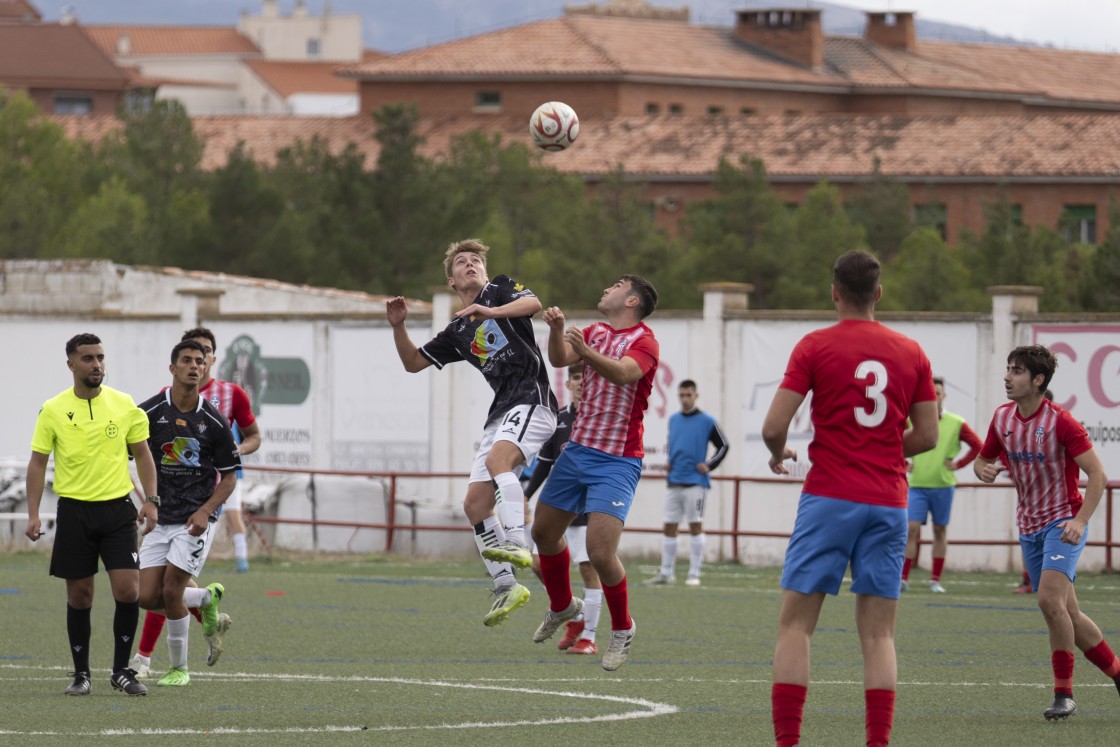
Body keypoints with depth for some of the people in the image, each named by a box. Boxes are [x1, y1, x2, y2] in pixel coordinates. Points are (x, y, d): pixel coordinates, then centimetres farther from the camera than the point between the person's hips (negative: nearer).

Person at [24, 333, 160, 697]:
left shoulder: (124, 405, 2)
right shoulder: (53, 410, -1)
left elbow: (142, 455, 9)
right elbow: (38, 463, 3)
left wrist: (151, 500, -1)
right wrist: (33, 514, -4)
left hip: (118, 508, 1)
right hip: (74, 510, -1)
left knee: (128, 590, -9)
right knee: (79, 595, 4)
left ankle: (121, 671, 5)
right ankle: (81, 673, 17)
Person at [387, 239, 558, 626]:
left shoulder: (501, 289, 7)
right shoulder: (457, 332, 23)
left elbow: (532, 303, -13)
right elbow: (414, 362, 25)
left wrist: (492, 311, -29)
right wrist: (398, 326, 8)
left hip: (531, 397, -8)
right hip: (501, 411, 8)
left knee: (498, 458, -35)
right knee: (475, 502, -1)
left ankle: (516, 543, -45)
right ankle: (506, 586, 2)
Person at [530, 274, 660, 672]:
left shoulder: (643, 341, -11)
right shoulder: (595, 333, 10)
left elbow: (624, 373, -31)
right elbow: (559, 358, -5)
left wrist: (587, 353, -47)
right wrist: (556, 330, -25)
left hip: (616, 462, -7)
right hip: (577, 449, 7)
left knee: (601, 553, -16)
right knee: (544, 532, 16)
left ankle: (622, 629, 8)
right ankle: (562, 606, 41)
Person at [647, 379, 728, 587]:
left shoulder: (706, 421, -4)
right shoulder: (673, 419, 12)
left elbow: (723, 446, 1)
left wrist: (709, 465, -7)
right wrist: (669, 463, 12)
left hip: (695, 482, -5)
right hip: (674, 482, 5)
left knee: (695, 526, -3)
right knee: (669, 526, 5)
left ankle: (694, 574, 1)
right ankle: (666, 573, 11)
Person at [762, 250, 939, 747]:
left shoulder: (815, 347, -4)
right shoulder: (910, 353, 7)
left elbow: (773, 426, -8)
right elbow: (927, 436, 10)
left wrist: (778, 455, 14)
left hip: (829, 500, -3)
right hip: (889, 505, 3)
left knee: (795, 624, 2)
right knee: (878, 635, 5)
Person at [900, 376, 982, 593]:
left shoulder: (956, 423, 0)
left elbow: (977, 446, 5)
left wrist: (959, 463, -3)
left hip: (943, 485, 0)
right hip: (917, 484, 0)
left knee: (940, 531, 6)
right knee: (912, 529, -9)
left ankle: (936, 580, 13)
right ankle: (903, 578, -8)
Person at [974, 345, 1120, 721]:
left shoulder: (1060, 422, -16)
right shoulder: (1002, 418, 3)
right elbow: (983, 459, 18)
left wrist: (1079, 521, -28)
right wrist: (984, 469, -8)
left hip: (1063, 522, -7)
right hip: (1029, 527, 7)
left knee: (1050, 599, -24)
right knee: (1067, 614, 9)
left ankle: (1064, 695, -18)